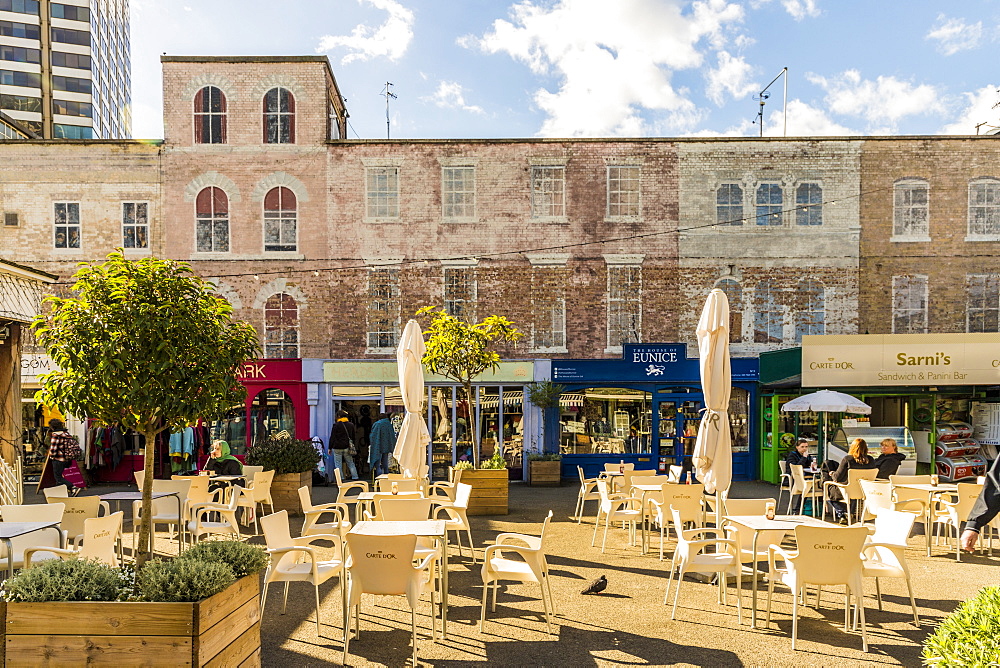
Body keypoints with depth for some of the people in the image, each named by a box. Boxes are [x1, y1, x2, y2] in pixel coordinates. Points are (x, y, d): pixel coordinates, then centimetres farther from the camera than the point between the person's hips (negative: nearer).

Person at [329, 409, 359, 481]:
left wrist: (330, 448, 0)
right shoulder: (351, 425, 9)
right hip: (347, 448, 4)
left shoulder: (336, 425, -6)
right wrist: (351, 446, 22)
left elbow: (332, 437, -5)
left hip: (337, 448, -4)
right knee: (350, 463, 12)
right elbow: (353, 437, 15)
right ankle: (355, 477, 11)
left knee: (338, 464, 1)